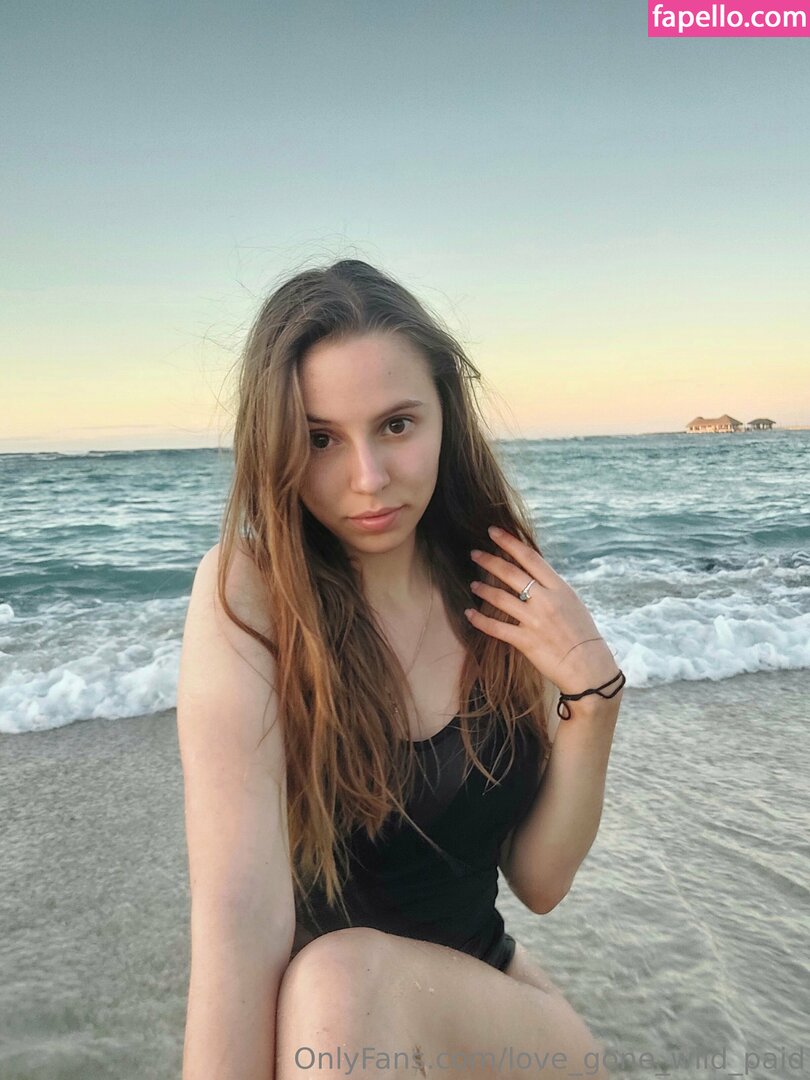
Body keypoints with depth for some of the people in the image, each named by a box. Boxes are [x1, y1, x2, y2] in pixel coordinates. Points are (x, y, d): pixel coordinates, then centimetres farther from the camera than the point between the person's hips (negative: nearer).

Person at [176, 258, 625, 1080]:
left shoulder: (496, 587, -8)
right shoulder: (246, 592, -19)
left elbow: (539, 880, -6)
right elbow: (241, 916, -27)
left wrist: (592, 693, -18)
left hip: (482, 993, 6)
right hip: (311, 1009, -5)